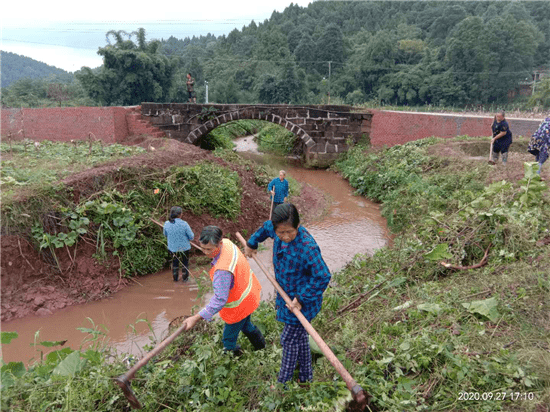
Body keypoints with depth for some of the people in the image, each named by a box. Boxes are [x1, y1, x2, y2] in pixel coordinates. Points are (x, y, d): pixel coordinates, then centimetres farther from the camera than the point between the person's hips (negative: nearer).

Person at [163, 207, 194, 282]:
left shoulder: (166, 224, -14)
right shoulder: (184, 224, -25)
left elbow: (165, 234, 4)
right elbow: (191, 237, -17)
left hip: (172, 247, 3)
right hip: (184, 247, -3)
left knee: (175, 262, 25)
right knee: (185, 263, 20)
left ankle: (175, 278, 40)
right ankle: (184, 278, 35)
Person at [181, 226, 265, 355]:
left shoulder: (222, 270, -43)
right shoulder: (227, 242, -14)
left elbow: (220, 300, -40)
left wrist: (196, 318, -38)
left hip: (238, 306, -10)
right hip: (249, 294, 10)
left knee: (229, 339, 13)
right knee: (246, 325, 36)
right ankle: (261, 348, 57)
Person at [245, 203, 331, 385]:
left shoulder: (307, 247, -35)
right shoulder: (277, 229, -12)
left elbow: (323, 277, -30)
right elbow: (266, 227, 14)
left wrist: (301, 299, -24)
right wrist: (251, 243, 27)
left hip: (303, 300, -8)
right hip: (288, 296, 8)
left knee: (289, 340, 9)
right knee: (300, 336, 23)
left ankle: (284, 381, 32)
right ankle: (305, 377, 44)